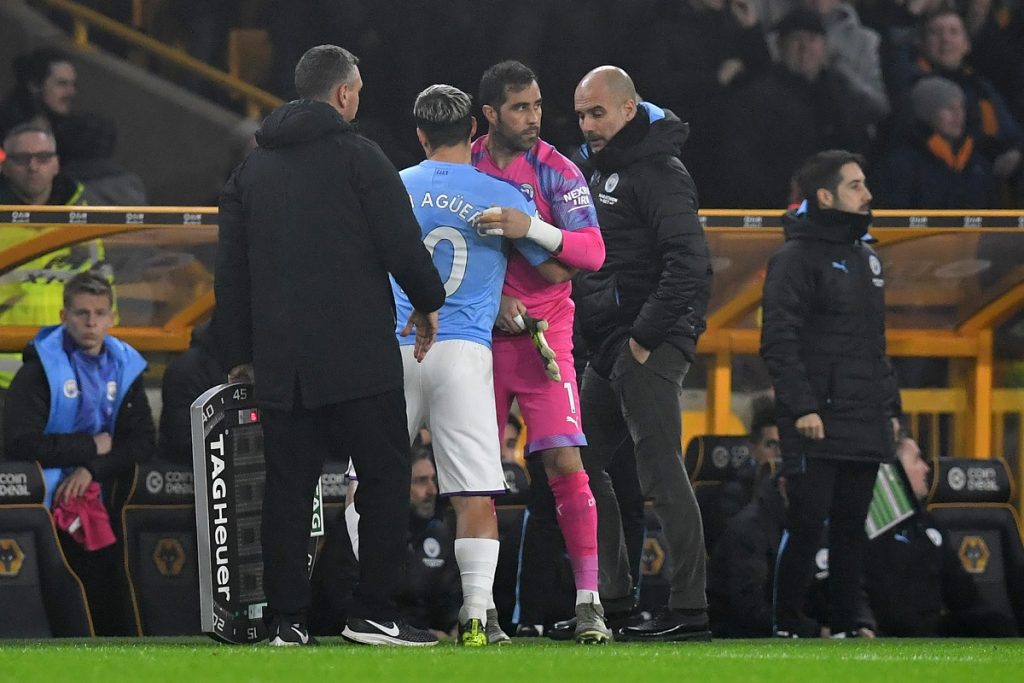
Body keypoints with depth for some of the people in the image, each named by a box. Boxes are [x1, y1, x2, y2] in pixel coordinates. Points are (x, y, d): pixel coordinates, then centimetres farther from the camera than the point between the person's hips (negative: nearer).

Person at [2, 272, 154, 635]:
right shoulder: (41, 369, -5)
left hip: (105, 499, 4)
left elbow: (144, 441, 2)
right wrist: (90, 447, -10)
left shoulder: (124, 366, 9)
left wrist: (93, 469, -15)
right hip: (52, 504, -4)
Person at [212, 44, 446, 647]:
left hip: (280, 362, 5)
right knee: (384, 475, 0)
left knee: (288, 485, 6)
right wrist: (428, 303, 13)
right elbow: (401, 242, -5)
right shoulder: (356, 155, -3)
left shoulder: (253, 168, 14)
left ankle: (287, 617, 2)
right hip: (359, 355, -5)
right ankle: (375, 612, -5)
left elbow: (231, 271, 16)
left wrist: (239, 352, 22)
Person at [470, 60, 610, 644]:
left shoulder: (557, 172, -4)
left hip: (543, 337, -2)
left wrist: (531, 227, -29)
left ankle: (589, 601, -11)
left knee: (565, 464, -12)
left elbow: (592, 251, -15)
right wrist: (493, 297, -7)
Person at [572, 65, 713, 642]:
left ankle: (689, 609, -11)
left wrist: (645, 336, -19)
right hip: (608, 348, 10)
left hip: (649, 346, -10)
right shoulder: (597, 168, 18)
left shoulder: (657, 172, -12)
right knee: (584, 465, 12)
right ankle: (613, 596, 18)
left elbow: (690, 264, -21)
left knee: (662, 473, -11)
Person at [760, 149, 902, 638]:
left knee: (851, 528, 9)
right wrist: (802, 406, -21)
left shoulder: (865, 258, 19)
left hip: (866, 426, 8)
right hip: (817, 424, -8)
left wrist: (889, 405, 18)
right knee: (806, 524, -8)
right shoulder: (796, 258, -7)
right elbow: (779, 341, -14)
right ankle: (788, 627, -3)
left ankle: (845, 625, 13)